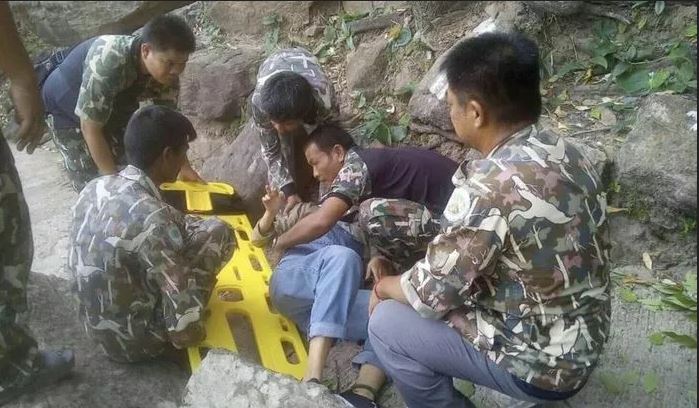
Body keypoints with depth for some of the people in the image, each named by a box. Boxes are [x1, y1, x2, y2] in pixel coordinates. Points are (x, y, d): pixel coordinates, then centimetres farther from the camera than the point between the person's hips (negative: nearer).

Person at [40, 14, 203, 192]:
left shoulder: (167, 72, -22)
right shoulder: (108, 63, -42)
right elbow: (90, 129, -35)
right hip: (66, 107, -5)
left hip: (113, 108, 6)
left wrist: (184, 167, -16)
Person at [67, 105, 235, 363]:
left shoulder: (95, 187, -7)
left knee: (187, 225, 13)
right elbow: (186, 328, -29)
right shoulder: (152, 221, -31)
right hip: (133, 341, -7)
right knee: (218, 232, -5)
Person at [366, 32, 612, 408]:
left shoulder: (487, 189, -31)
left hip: (541, 364, -8)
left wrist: (384, 286, 1)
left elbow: (431, 293, -20)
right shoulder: (563, 154, -3)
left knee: (386, 324, -1)